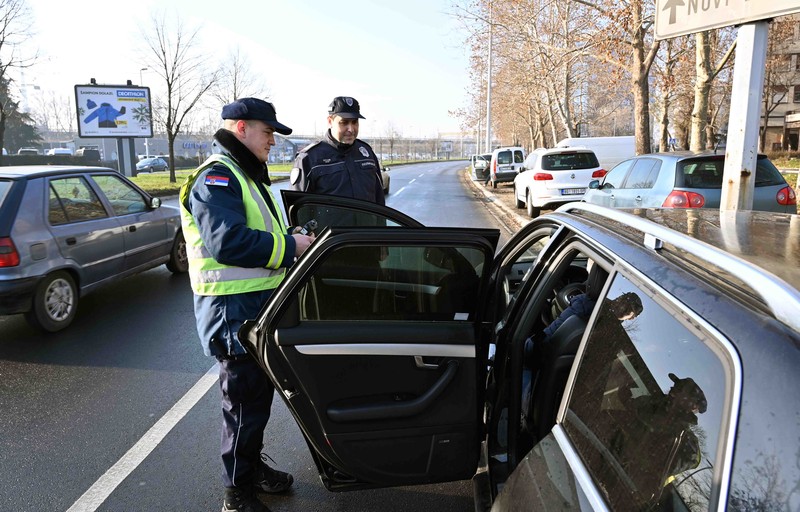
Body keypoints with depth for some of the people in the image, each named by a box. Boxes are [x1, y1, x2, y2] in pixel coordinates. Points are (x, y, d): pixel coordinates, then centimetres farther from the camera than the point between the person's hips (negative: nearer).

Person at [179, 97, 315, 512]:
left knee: (259, 391, 21)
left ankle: (252, 467, 39)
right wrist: (288, 246, -20)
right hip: (235, 308, -10)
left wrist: (288, 236, 5)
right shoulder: (217, 176, -16)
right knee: (244, 400, 0)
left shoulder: (245, 175, 18)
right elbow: (226, 242, -28)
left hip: (258, 302, 10)